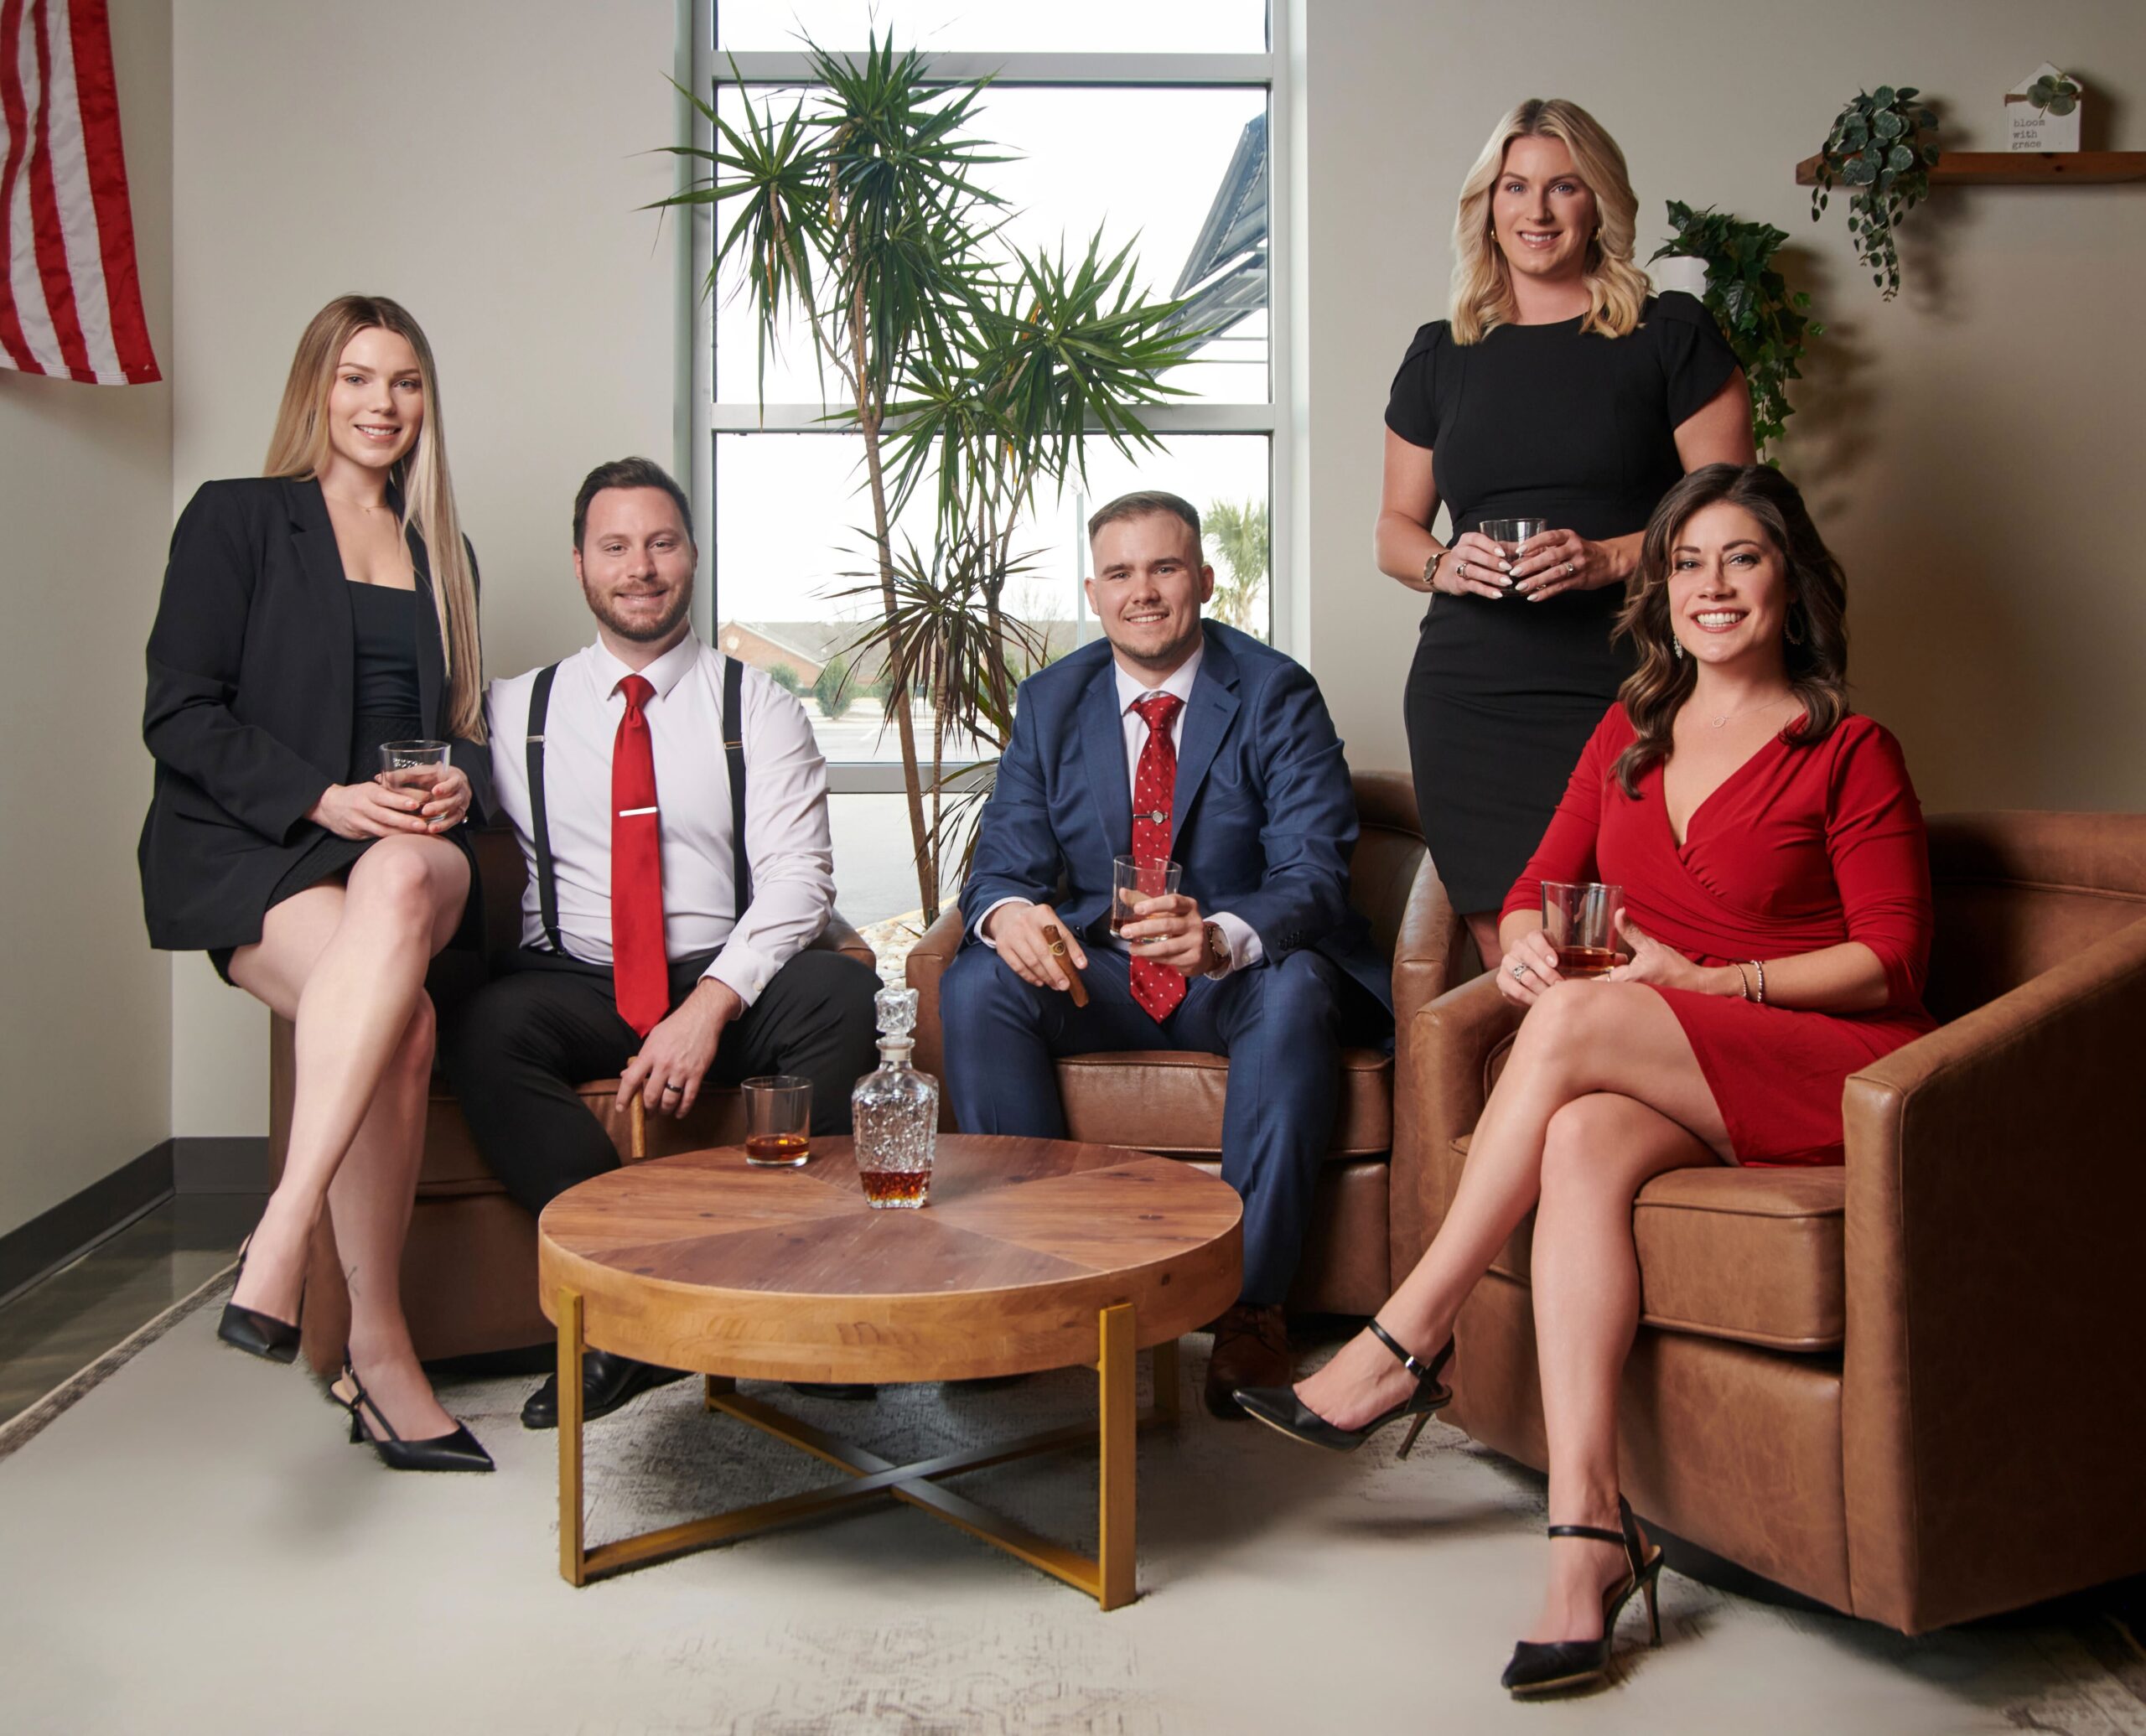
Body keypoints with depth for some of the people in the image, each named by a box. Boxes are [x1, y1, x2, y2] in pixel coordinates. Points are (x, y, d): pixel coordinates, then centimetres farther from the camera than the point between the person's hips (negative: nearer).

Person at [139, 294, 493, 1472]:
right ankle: (378, 1349, -28)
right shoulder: (235, 518, 8)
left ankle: (281, 1241, -35)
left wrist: (458, 786, -2)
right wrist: (323, 799, -16)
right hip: (243, 853, -3)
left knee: (414, 881, -36)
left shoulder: (442, 555, 24)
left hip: (402, 849, 4)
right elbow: (179, 717, -1)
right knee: (402, 1024, -34)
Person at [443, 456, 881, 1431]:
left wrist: (707, 1007, -19)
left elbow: (798, 877, -4)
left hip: (730, 988, -1)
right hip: (572, 987, 1)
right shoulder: (515, 712, 14)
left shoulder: (756, 708, 8)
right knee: (486, 1028, -32)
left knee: (846, 994, -31)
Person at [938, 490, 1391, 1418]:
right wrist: (1007, 910, -28)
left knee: (1295, 990, -36)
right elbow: (1005, 859, 0)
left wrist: (1221, 937, -42)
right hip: (1098, 979, 3)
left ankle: (1250, 1305, -28)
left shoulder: (1276, 695, -7)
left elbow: (1313, 874, -18)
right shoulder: (1051, 701, 5)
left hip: (1242, 973, -3)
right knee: (975, 984, -23)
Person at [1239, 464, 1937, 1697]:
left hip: (1833, 1071, -4)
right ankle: (1591, 1528, -35)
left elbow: (1891, 961, -5)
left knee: (1578, 1021, -29)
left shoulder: (1849, 754, 1)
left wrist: (1705, 982, -16)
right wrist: (1524, 951, -9)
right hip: (1668, 1084, 4)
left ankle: (1411, 1337, -20)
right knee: (1581, 1144, -31)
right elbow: (1539, 891, 16)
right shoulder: (1628, 738, 17)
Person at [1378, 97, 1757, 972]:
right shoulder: (1440, 355, 16)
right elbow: (1395, 529, 20)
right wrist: (1442, 563, -2)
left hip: (1624, 696, -2)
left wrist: (1610, 556, -15)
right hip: (1468, 701, 3)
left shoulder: (1671, 336, 7)